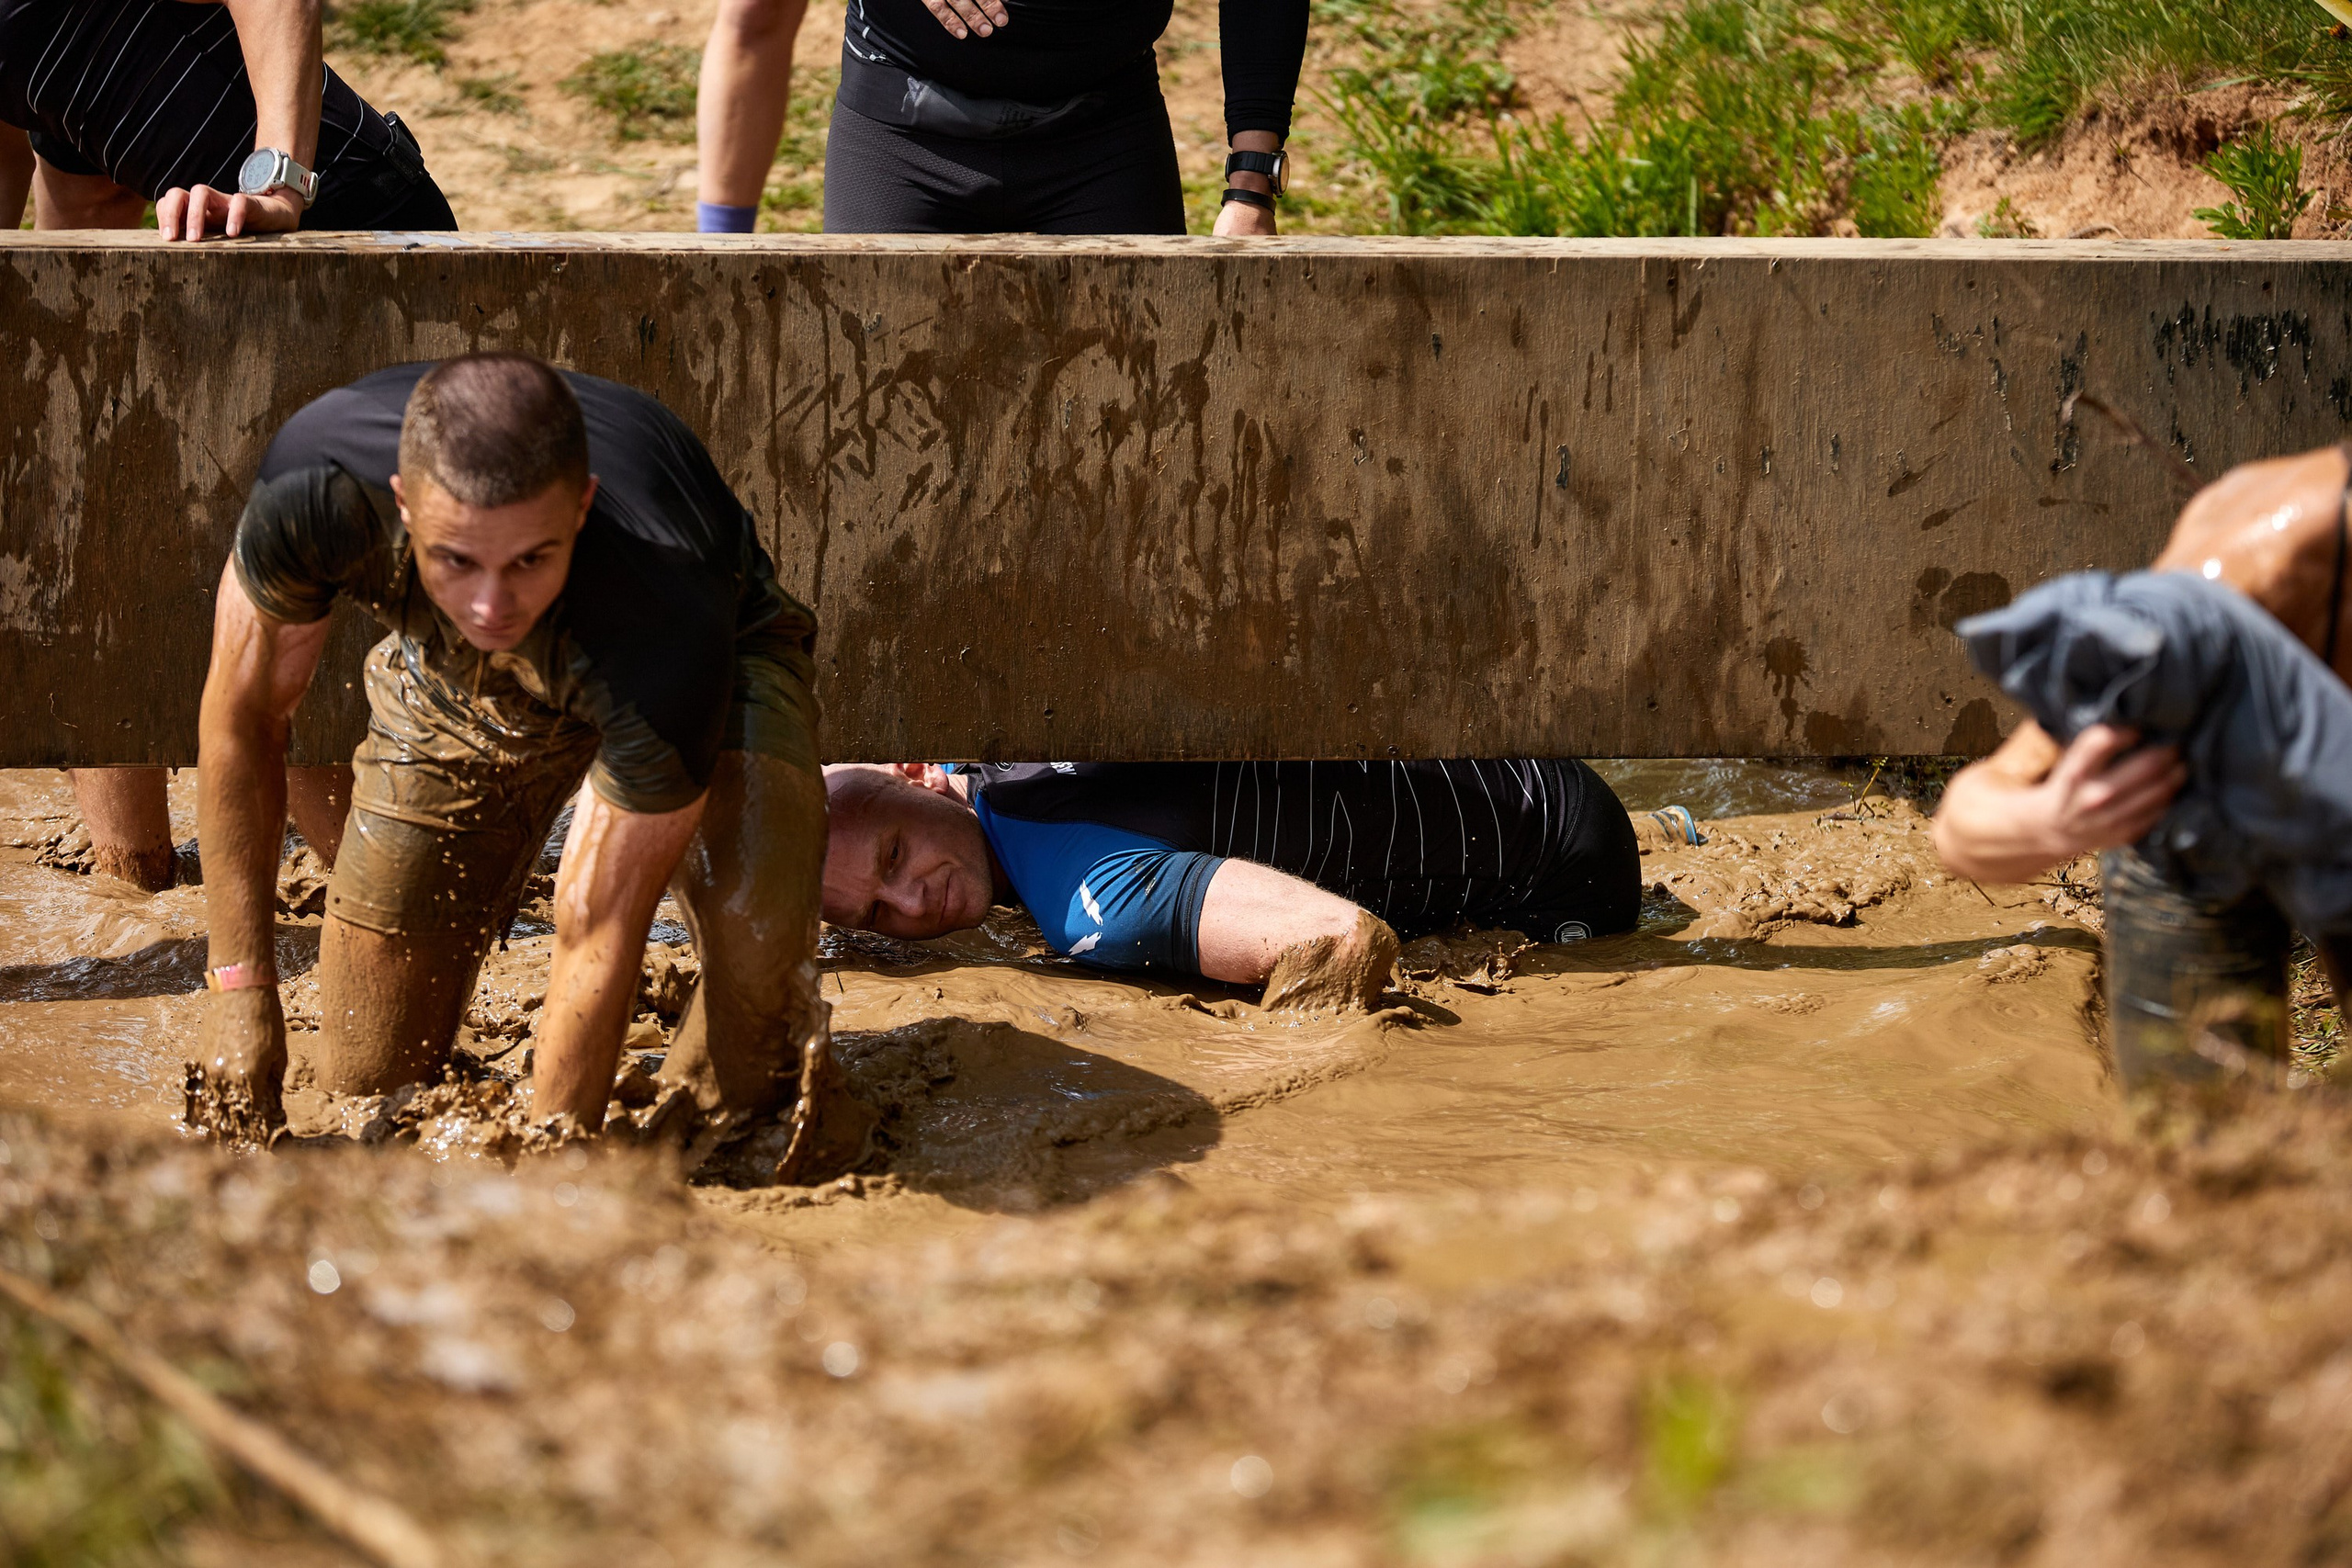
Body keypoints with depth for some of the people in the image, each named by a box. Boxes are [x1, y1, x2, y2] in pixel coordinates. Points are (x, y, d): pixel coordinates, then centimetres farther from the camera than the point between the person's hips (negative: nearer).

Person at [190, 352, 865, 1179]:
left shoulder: (662, 619, -45)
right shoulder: (319, 484, -38)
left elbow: (598, 941, -36)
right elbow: (243, 714, -17)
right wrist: (241, 981, -17)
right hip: (452, 686, 2)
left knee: (756, 935, -34)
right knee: (366, 1083, -3)